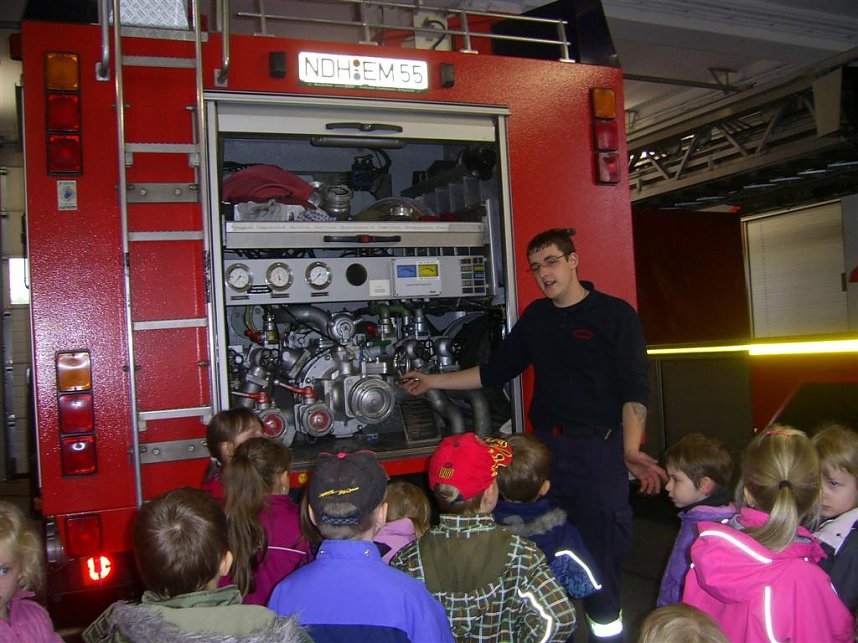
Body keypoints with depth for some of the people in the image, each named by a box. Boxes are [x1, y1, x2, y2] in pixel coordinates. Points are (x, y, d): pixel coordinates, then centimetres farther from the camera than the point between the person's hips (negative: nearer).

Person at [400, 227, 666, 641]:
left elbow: (634, 389, -10)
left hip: (597, 447, -4)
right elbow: (495, 370, 17)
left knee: (602, 536, 0)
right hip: (546, 443, 5)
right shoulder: (536, 316, 12)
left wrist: (631, 451, -24)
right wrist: (432, 381, 16)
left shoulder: (615, 315, -4)